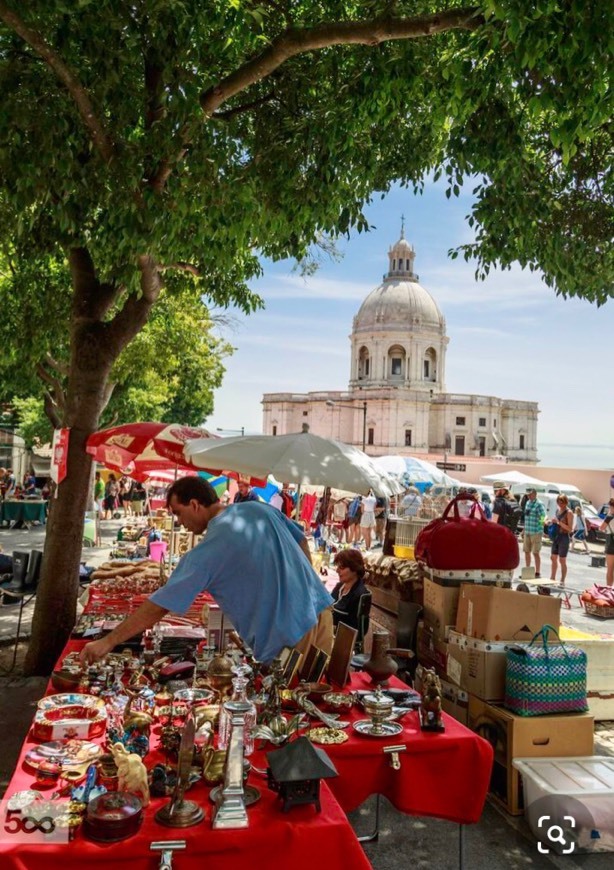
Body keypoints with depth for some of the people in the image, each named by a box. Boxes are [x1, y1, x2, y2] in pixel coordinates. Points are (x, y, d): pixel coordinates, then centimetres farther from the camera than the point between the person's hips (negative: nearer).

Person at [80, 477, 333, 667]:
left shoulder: (206, 553, -12)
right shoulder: (260, 509, 5)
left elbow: (157, 608, -10)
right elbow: (301, 541, 16)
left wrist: (107, 642, -2)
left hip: (288, 639, -7)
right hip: (319, 610, 7)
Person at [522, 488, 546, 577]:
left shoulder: (539, 504, -11)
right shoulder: (527, 503, 14)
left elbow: (543, 517, -16)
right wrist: (524, 530, 22)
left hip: (536, 532, -8)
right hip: (527, 532, 8)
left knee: (535, 553, -3)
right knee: (527, 551, 13)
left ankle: (538, 573, 5)